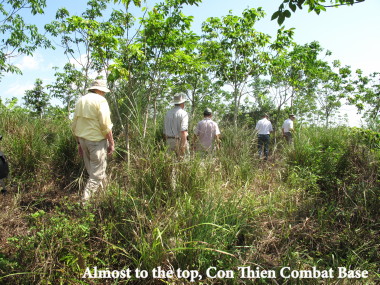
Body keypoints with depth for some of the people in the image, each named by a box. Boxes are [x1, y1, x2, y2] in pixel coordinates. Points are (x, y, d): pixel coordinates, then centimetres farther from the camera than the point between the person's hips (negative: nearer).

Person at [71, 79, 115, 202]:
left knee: (92, 170, 18)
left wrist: (79, 143, 21)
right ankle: (86, 200, -1)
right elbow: (105, 124, -16)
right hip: (97, 140, -8)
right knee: (97, 173, 0)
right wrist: (111, 143, -9)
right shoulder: (100, 100, -8)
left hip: (83, 139, 8)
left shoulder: (80, 100, 14)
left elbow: (74, 126, 15)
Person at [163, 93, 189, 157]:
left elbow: (165, 130, 15)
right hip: (180, 141, -6)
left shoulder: (168, 113, 12)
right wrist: (183, 146, -20)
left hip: (169, 141, 6)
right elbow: (183, 131, -19)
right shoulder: (183, 113, -8)